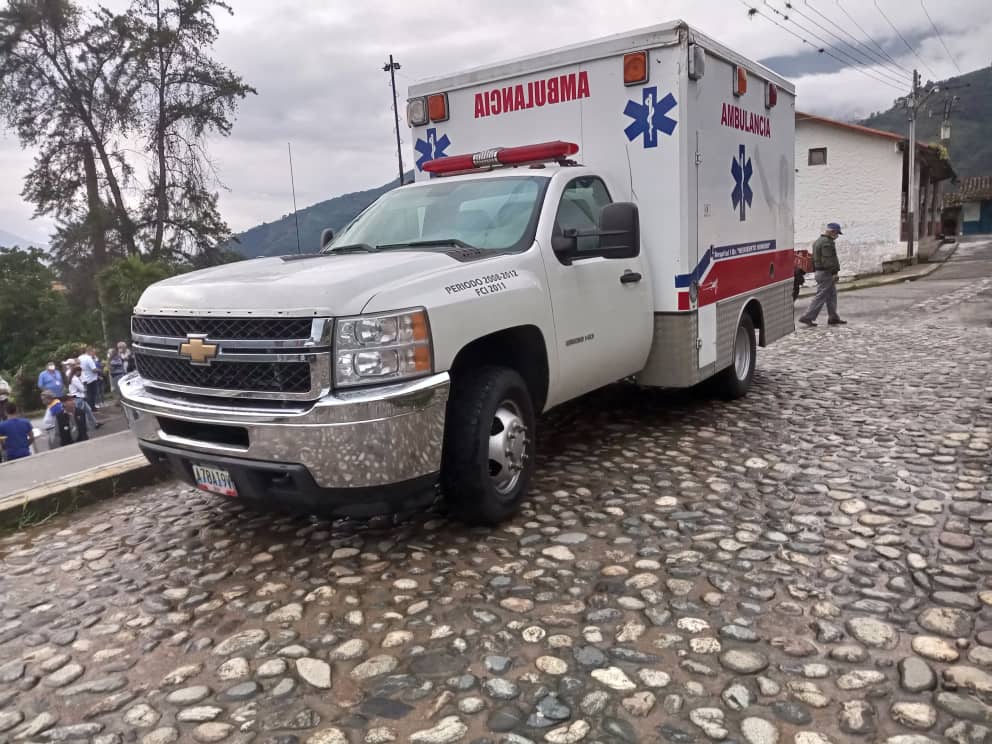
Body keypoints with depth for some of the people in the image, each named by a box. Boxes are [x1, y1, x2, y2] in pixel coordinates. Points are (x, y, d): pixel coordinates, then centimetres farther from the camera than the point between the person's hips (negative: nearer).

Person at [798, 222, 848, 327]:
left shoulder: (818, 241, 18)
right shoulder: (827, 242, -16)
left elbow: (815, 258, 23)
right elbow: (829, 259, -23)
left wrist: (815, 271, 24)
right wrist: (834, 272, -21)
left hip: (819, 271, 11)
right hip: (826, 273, -11)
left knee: (832, 296, 15)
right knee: (820, 297, -8)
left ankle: (833, 318, 19)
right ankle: (807, 317, -8)